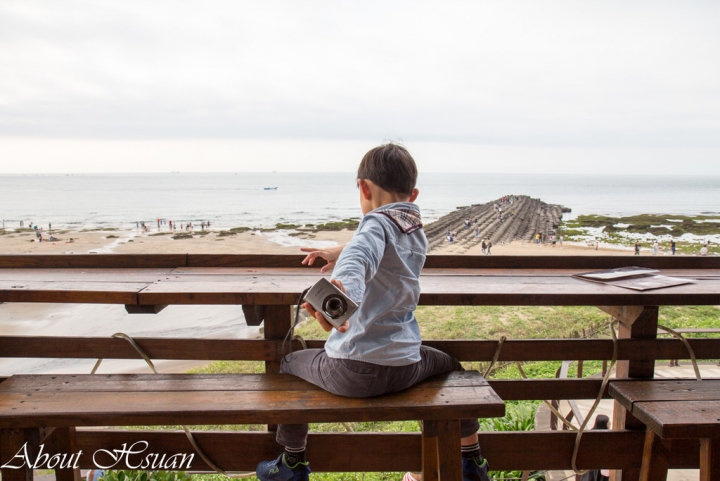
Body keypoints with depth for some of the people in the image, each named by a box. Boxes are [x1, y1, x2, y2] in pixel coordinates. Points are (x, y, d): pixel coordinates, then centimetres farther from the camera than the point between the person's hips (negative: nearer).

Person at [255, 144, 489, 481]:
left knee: (288, 364, 23)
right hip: (405, 368, 6)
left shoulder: (378, 223, -11)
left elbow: (360, 254, -36)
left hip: (351, 372, -6)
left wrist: (340, 288, -56)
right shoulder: (417, 230, 11)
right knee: (451, 367, 37)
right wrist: (335, 253, 44)